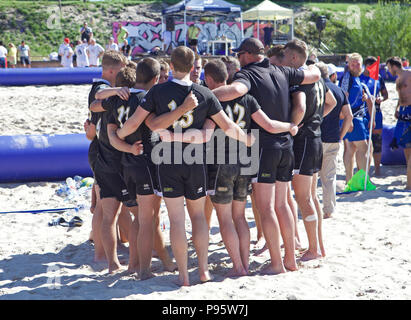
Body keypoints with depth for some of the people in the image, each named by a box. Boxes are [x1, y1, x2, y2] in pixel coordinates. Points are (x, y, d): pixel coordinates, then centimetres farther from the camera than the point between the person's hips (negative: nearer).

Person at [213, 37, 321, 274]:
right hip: (286, 144, 7)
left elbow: (236, 90, -35)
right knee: (281, 204, 15)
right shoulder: (282, 72, 7)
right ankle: (291, 259, 19)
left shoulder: (248, 74, -11)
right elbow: (315, 75, 18)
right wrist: (311, 66, 40)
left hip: (264, 146, -7)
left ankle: (277, 263, -1)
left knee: (266, 208, -1)